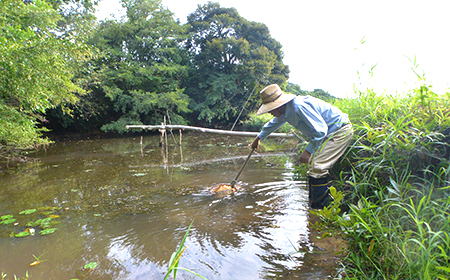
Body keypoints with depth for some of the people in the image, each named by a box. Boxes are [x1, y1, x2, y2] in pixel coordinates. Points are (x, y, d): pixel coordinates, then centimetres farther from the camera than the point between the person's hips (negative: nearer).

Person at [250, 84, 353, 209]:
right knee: (313, 164, 12)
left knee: (316, 166, -16)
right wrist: (259, 137, 38)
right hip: (329, 133, 10)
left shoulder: (299, 106, -28)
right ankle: (313, 203, 23)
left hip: (340, 131, -10)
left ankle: (319, 209, -6)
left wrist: (308, 151, -25)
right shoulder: (286, 110, 4)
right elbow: (274, 123, 25)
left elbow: (320, 130, -29)